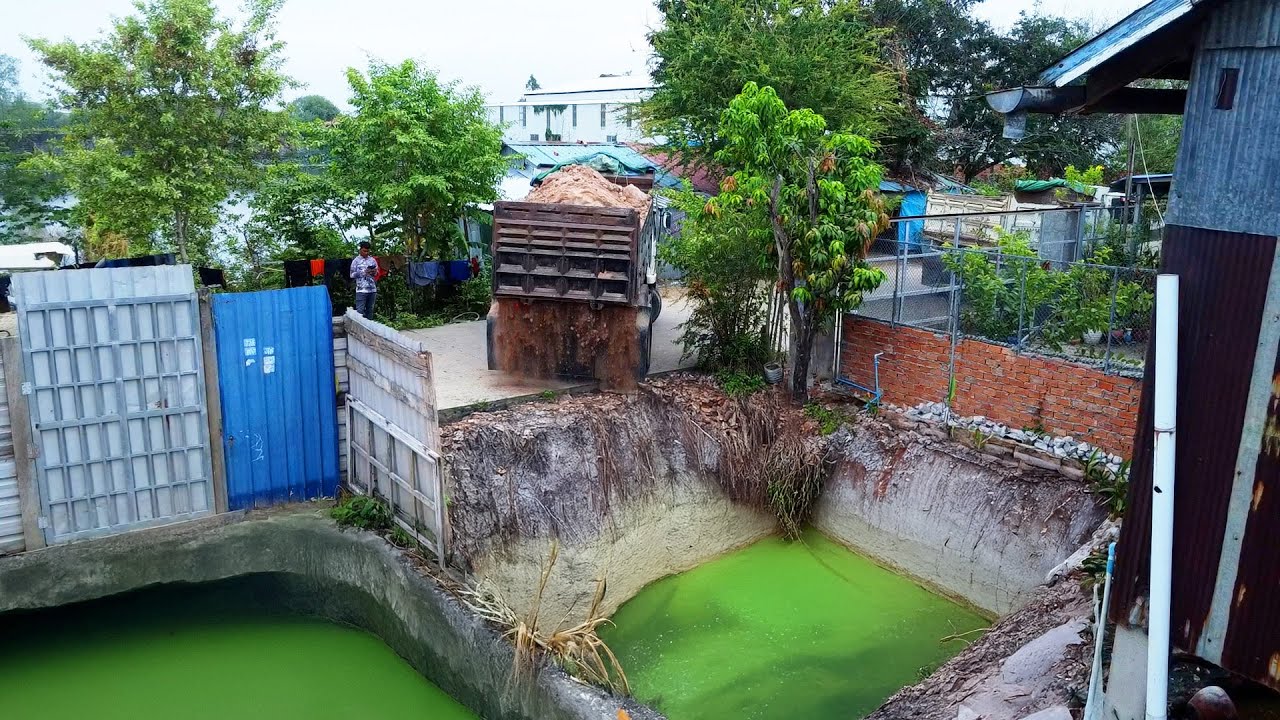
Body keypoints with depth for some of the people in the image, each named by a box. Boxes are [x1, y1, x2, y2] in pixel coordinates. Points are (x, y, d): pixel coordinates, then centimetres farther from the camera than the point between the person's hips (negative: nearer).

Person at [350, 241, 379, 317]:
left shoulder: (372, 260, 10)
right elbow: (352, 275, -2)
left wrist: (374, 272, -6)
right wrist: (364, 272, -12)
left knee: (370, 310, 8)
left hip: (372, 289, 3)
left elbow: (377, 273, 17)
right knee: (360, 311, -7)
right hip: (361, 290, -3)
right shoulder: (356, 261, 1)